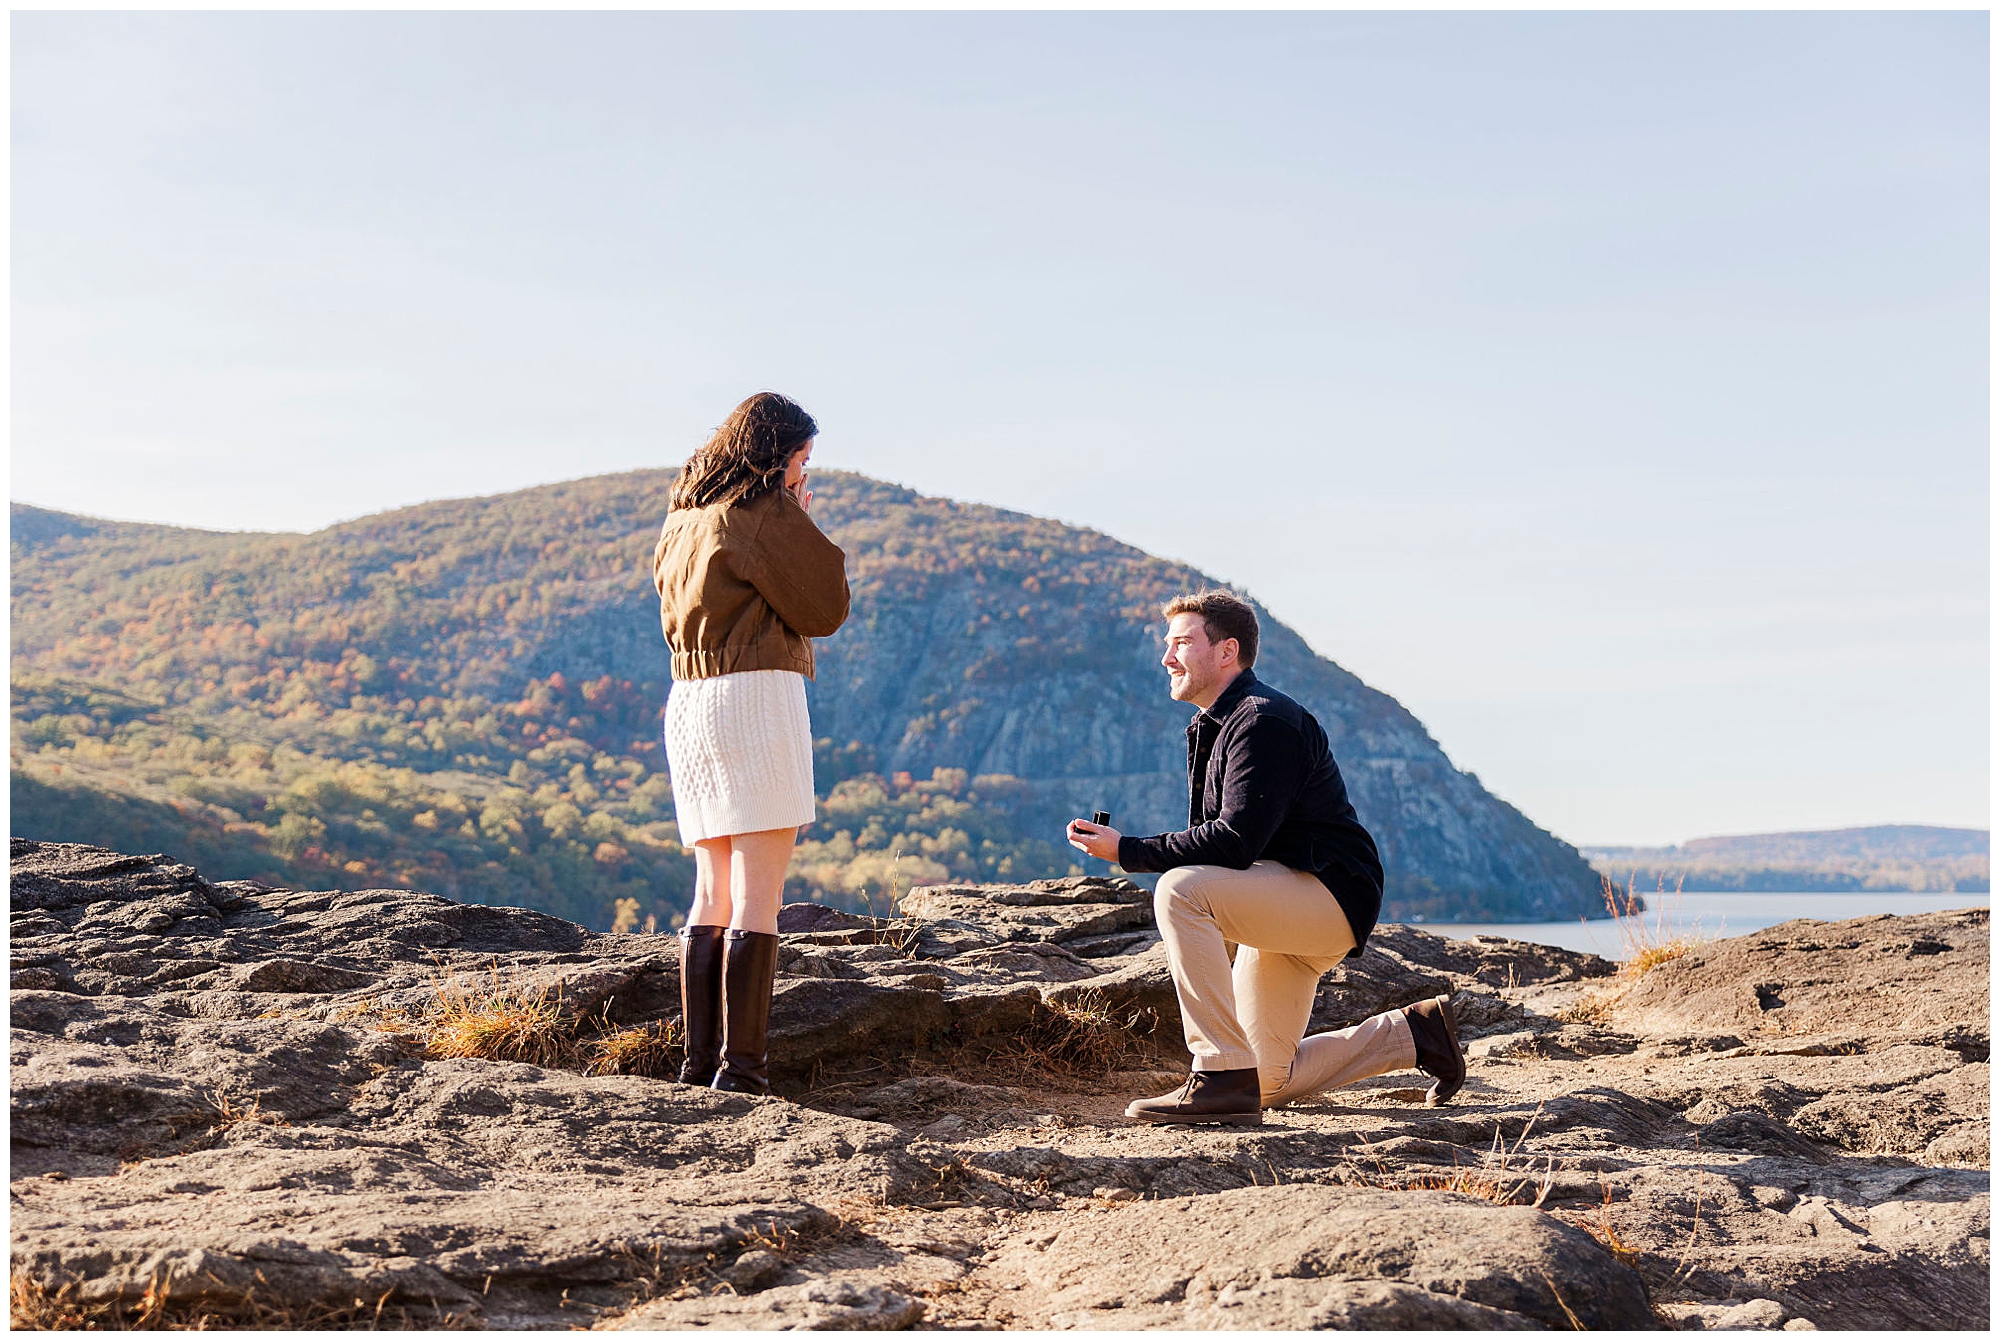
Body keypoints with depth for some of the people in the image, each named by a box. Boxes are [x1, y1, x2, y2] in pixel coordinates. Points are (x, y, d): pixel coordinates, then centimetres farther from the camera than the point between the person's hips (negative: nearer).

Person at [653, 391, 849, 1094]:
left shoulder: (683, 517, 17)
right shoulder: (763, 512, -8)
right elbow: (825, 609, -6)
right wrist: (804, 524, 5)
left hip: (688, 704, 8)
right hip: (756, 695, -8)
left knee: (714, 892, 11)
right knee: (758, 897, -8)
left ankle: (701, 1058, 9)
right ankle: (741, 1065, -11)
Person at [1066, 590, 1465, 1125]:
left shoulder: (1264, 721, -17)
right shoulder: (1214, 726, 15)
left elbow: (1235, 841, -27)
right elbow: (1217, 838, 16)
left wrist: (1129, 851, -24)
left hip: (1331, 895, -10)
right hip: (1288, 911, 10)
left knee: (1180, 889, -32)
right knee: (1269, 1082, 12)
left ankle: (1224, 1077, -28)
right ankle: (1416, 1032, 27)